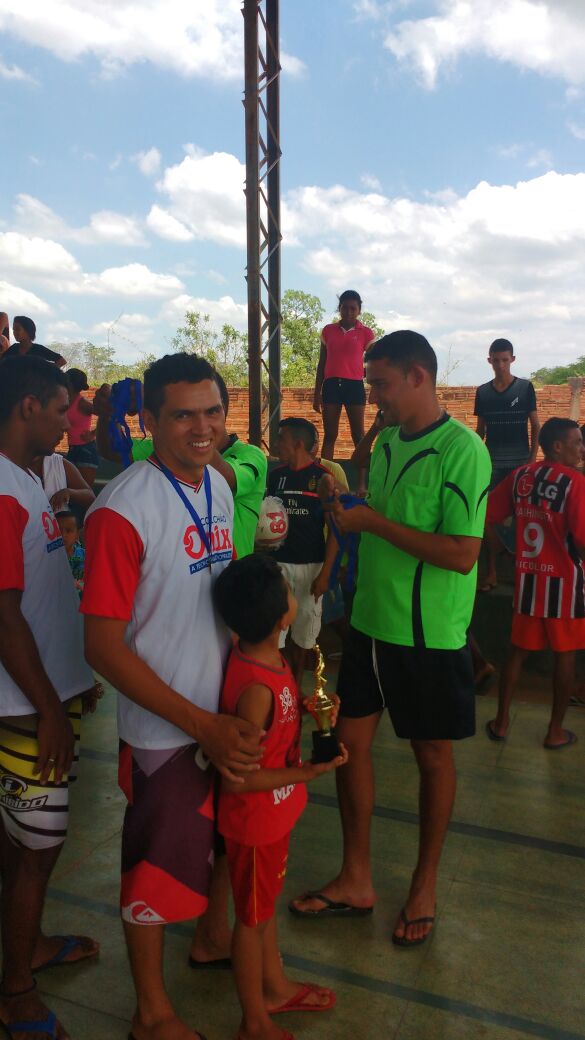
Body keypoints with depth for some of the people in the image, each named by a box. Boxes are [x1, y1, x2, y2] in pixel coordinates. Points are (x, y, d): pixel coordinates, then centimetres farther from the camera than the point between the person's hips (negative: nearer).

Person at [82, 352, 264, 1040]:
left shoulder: (217, 484, 0)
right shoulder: (124, 511, -24)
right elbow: (103, 647, -23)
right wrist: (204, 726, -23)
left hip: (224, 712, 7)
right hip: (165, 728, -7)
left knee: (215, 841, 27)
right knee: (157, 867, 13)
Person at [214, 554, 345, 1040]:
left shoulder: (260, 656, -8)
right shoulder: (257, 688, -35)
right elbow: (235, 778, -29)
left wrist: (306, 706, -5)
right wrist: (306, 773, -24)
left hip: (274, 813, 8)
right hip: (256, 818, -8)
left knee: (266, 902, 27)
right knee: (253, 917, 14)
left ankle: (275, 987, 50)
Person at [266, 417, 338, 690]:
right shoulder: (275, 475, 5)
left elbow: (334, 529, -6)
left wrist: (325, 573, -11)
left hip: (311, 565, -2)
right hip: (278, 562, 2)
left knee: (303, 629, 10)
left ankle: (295, 686, 27)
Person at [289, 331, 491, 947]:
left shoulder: (462, 451, -17)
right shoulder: (387, 443, 7)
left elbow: (462, 554, -23)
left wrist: (374, 523, -20)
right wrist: (349, 515, -1)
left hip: (430, 635, -7)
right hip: (371, 622, 7)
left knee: (432, 756, 11)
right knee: (350, 741, 11)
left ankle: (424, 886, 32)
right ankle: (355, 881, 30)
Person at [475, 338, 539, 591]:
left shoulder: (525, 387, 0)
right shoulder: (482, 392, 5)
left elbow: (535, 425, 1)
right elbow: (480, 429, 10)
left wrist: (533, 457, -6)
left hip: (520, 462, -1)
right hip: (492, 463, 2)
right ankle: (492, 571, 7)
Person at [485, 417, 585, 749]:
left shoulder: (520, 476, 2)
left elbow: (487, 517, 4)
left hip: (527, 578, 5)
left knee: (519, 651, 16)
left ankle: (501, 722, 22)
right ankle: (556, 731, 19)